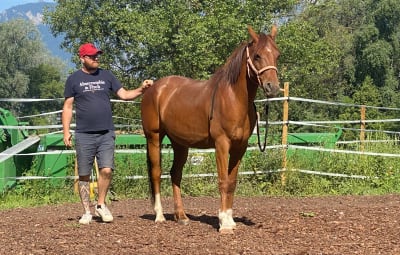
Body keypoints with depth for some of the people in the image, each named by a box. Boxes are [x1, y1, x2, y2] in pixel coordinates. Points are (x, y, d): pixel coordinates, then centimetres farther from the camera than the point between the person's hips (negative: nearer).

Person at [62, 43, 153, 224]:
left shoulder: (106, 76, 9)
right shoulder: (74, 79, 3)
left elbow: (124, 95, 8)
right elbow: (68, 107, 4)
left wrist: (141, 90, -9)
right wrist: (66, 131, -4)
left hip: (106, 134, 1)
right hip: (84, 135, -1)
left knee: (106, 170, -12)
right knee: (84, 175, 3)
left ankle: (101, 205, 8)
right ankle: (87, 211, 14)